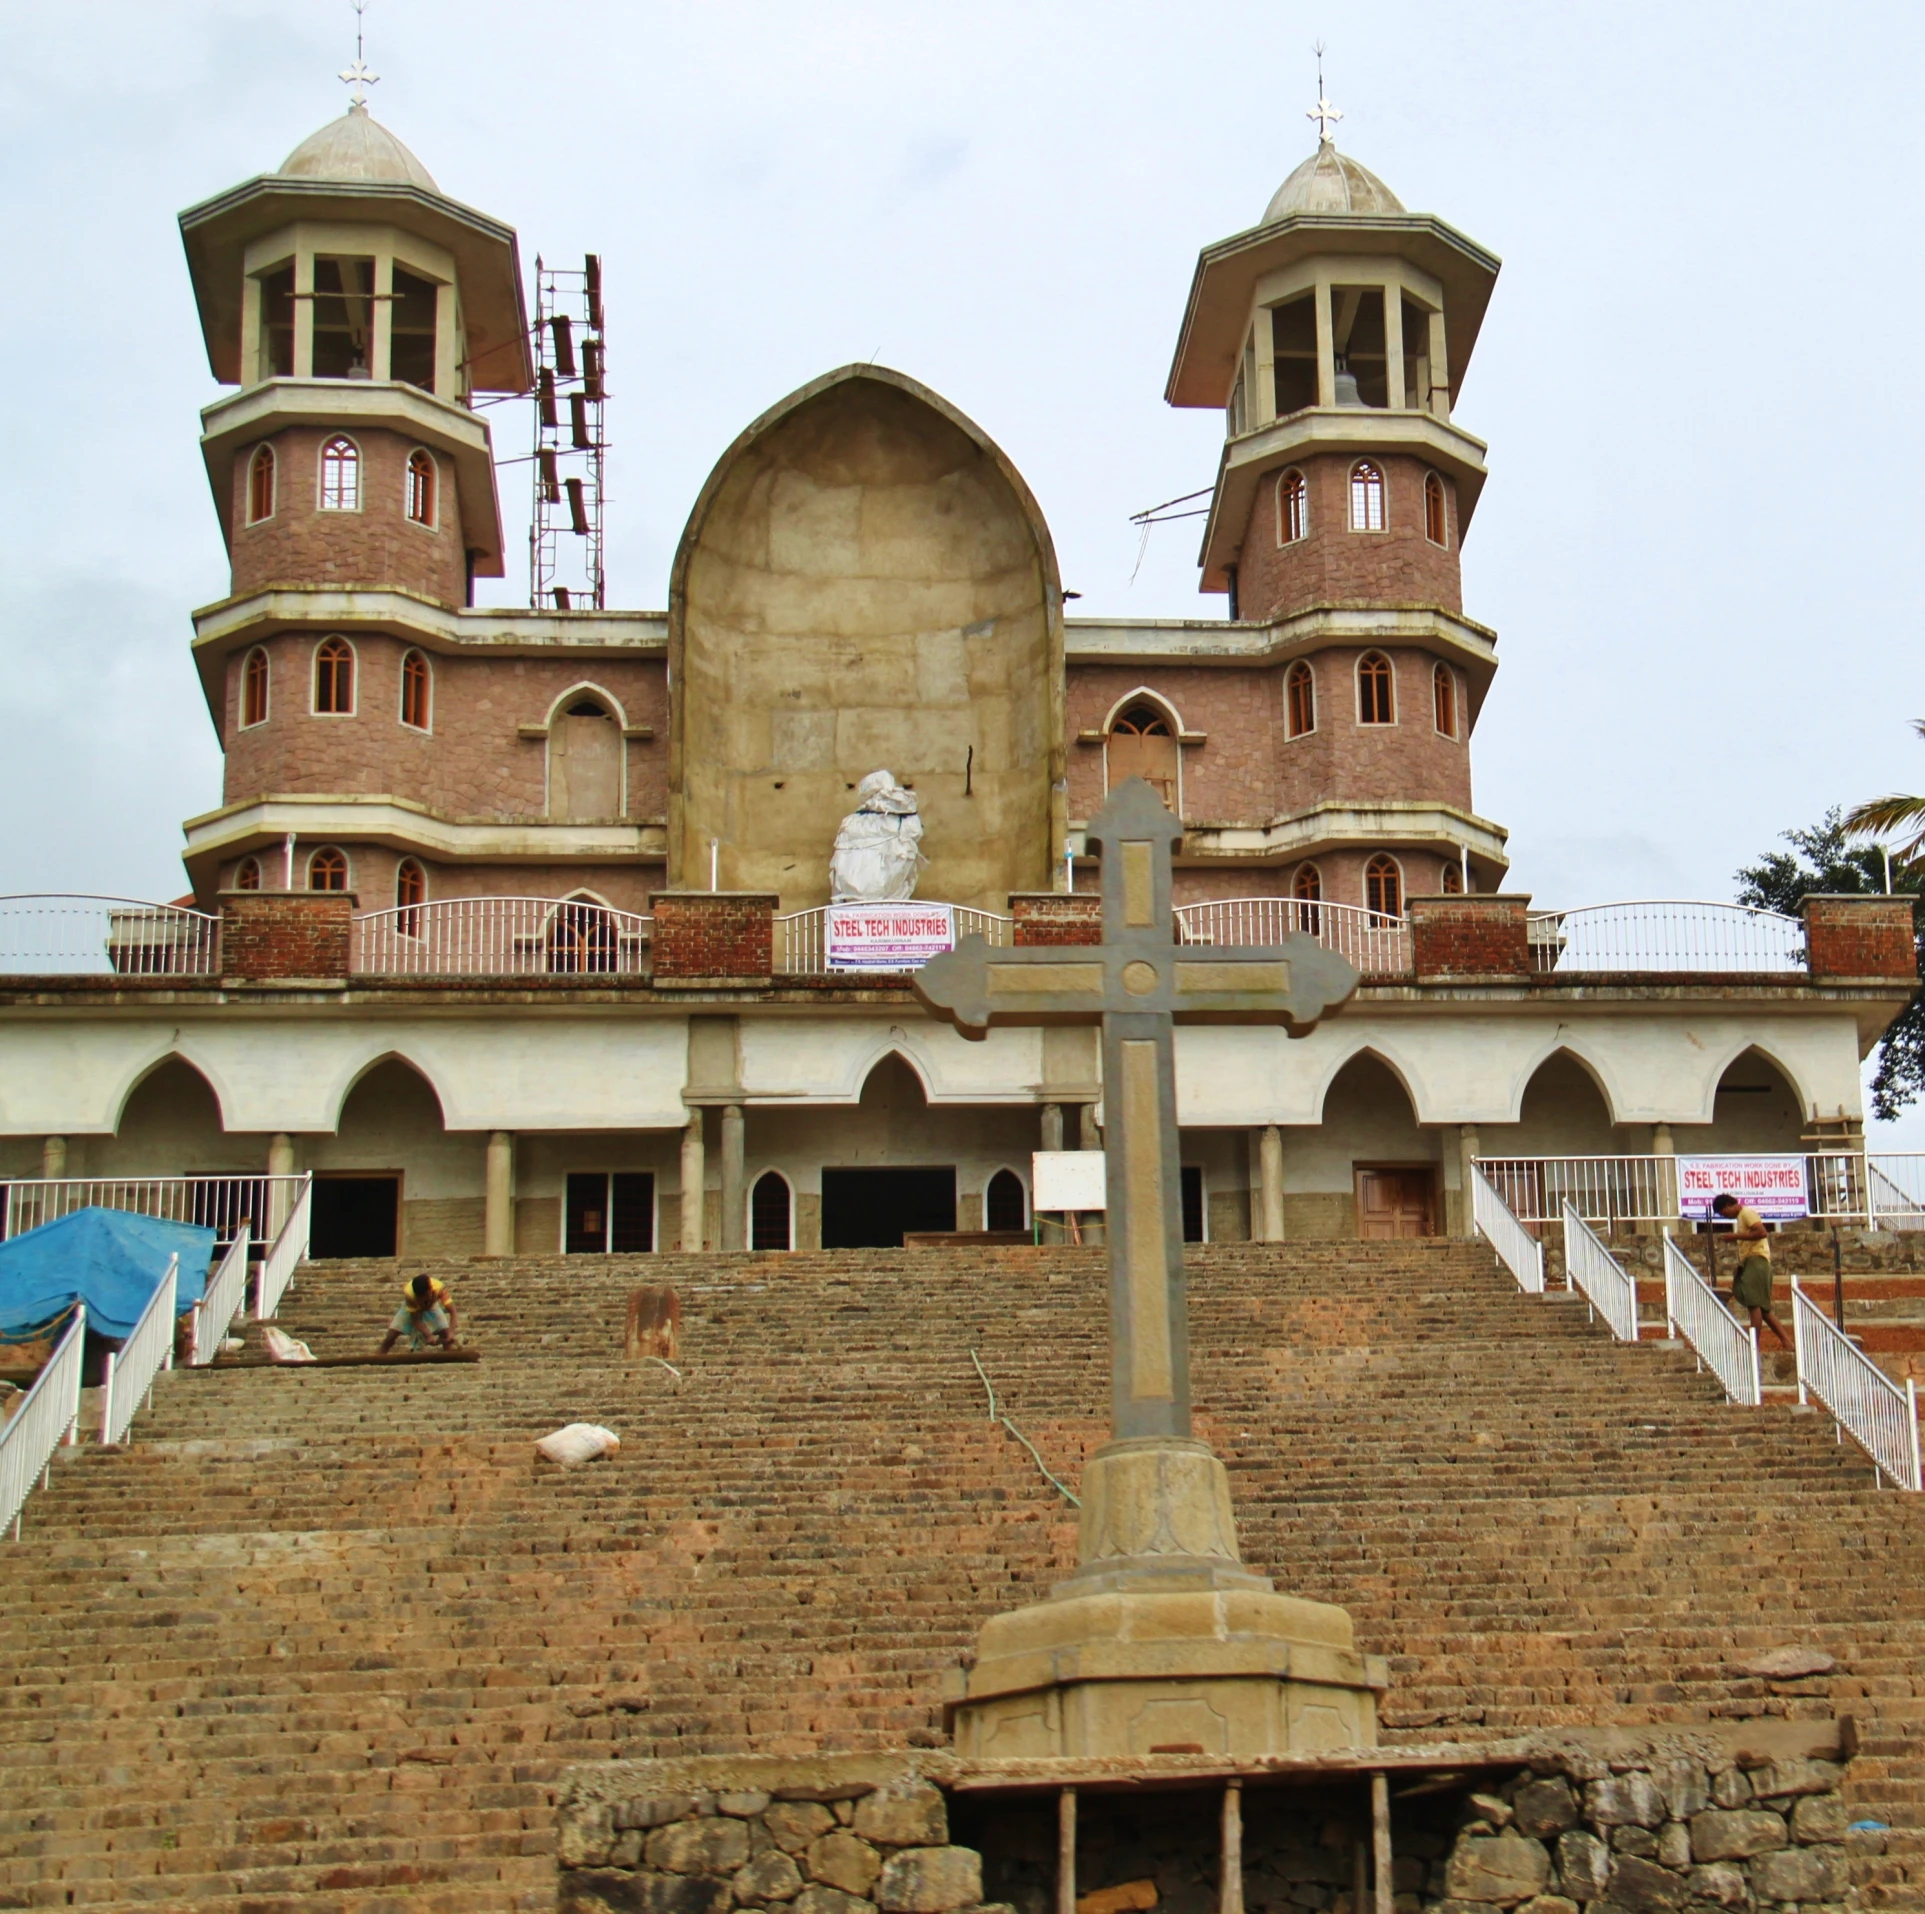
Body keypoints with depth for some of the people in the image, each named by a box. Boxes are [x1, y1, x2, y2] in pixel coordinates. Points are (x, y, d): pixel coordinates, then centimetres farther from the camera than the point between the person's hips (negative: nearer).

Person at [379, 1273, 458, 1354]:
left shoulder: (439, 1288, -41)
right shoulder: (409, 1294, -41)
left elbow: (452, 1311, -40)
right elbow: (415, 1320, -32)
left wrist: (451, 1333, -53)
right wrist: (429, 1335, -43)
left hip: (431, 1307, 1)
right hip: (411, 1308, -1)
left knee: (446, 1333, -17)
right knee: (391, 1336, -13)